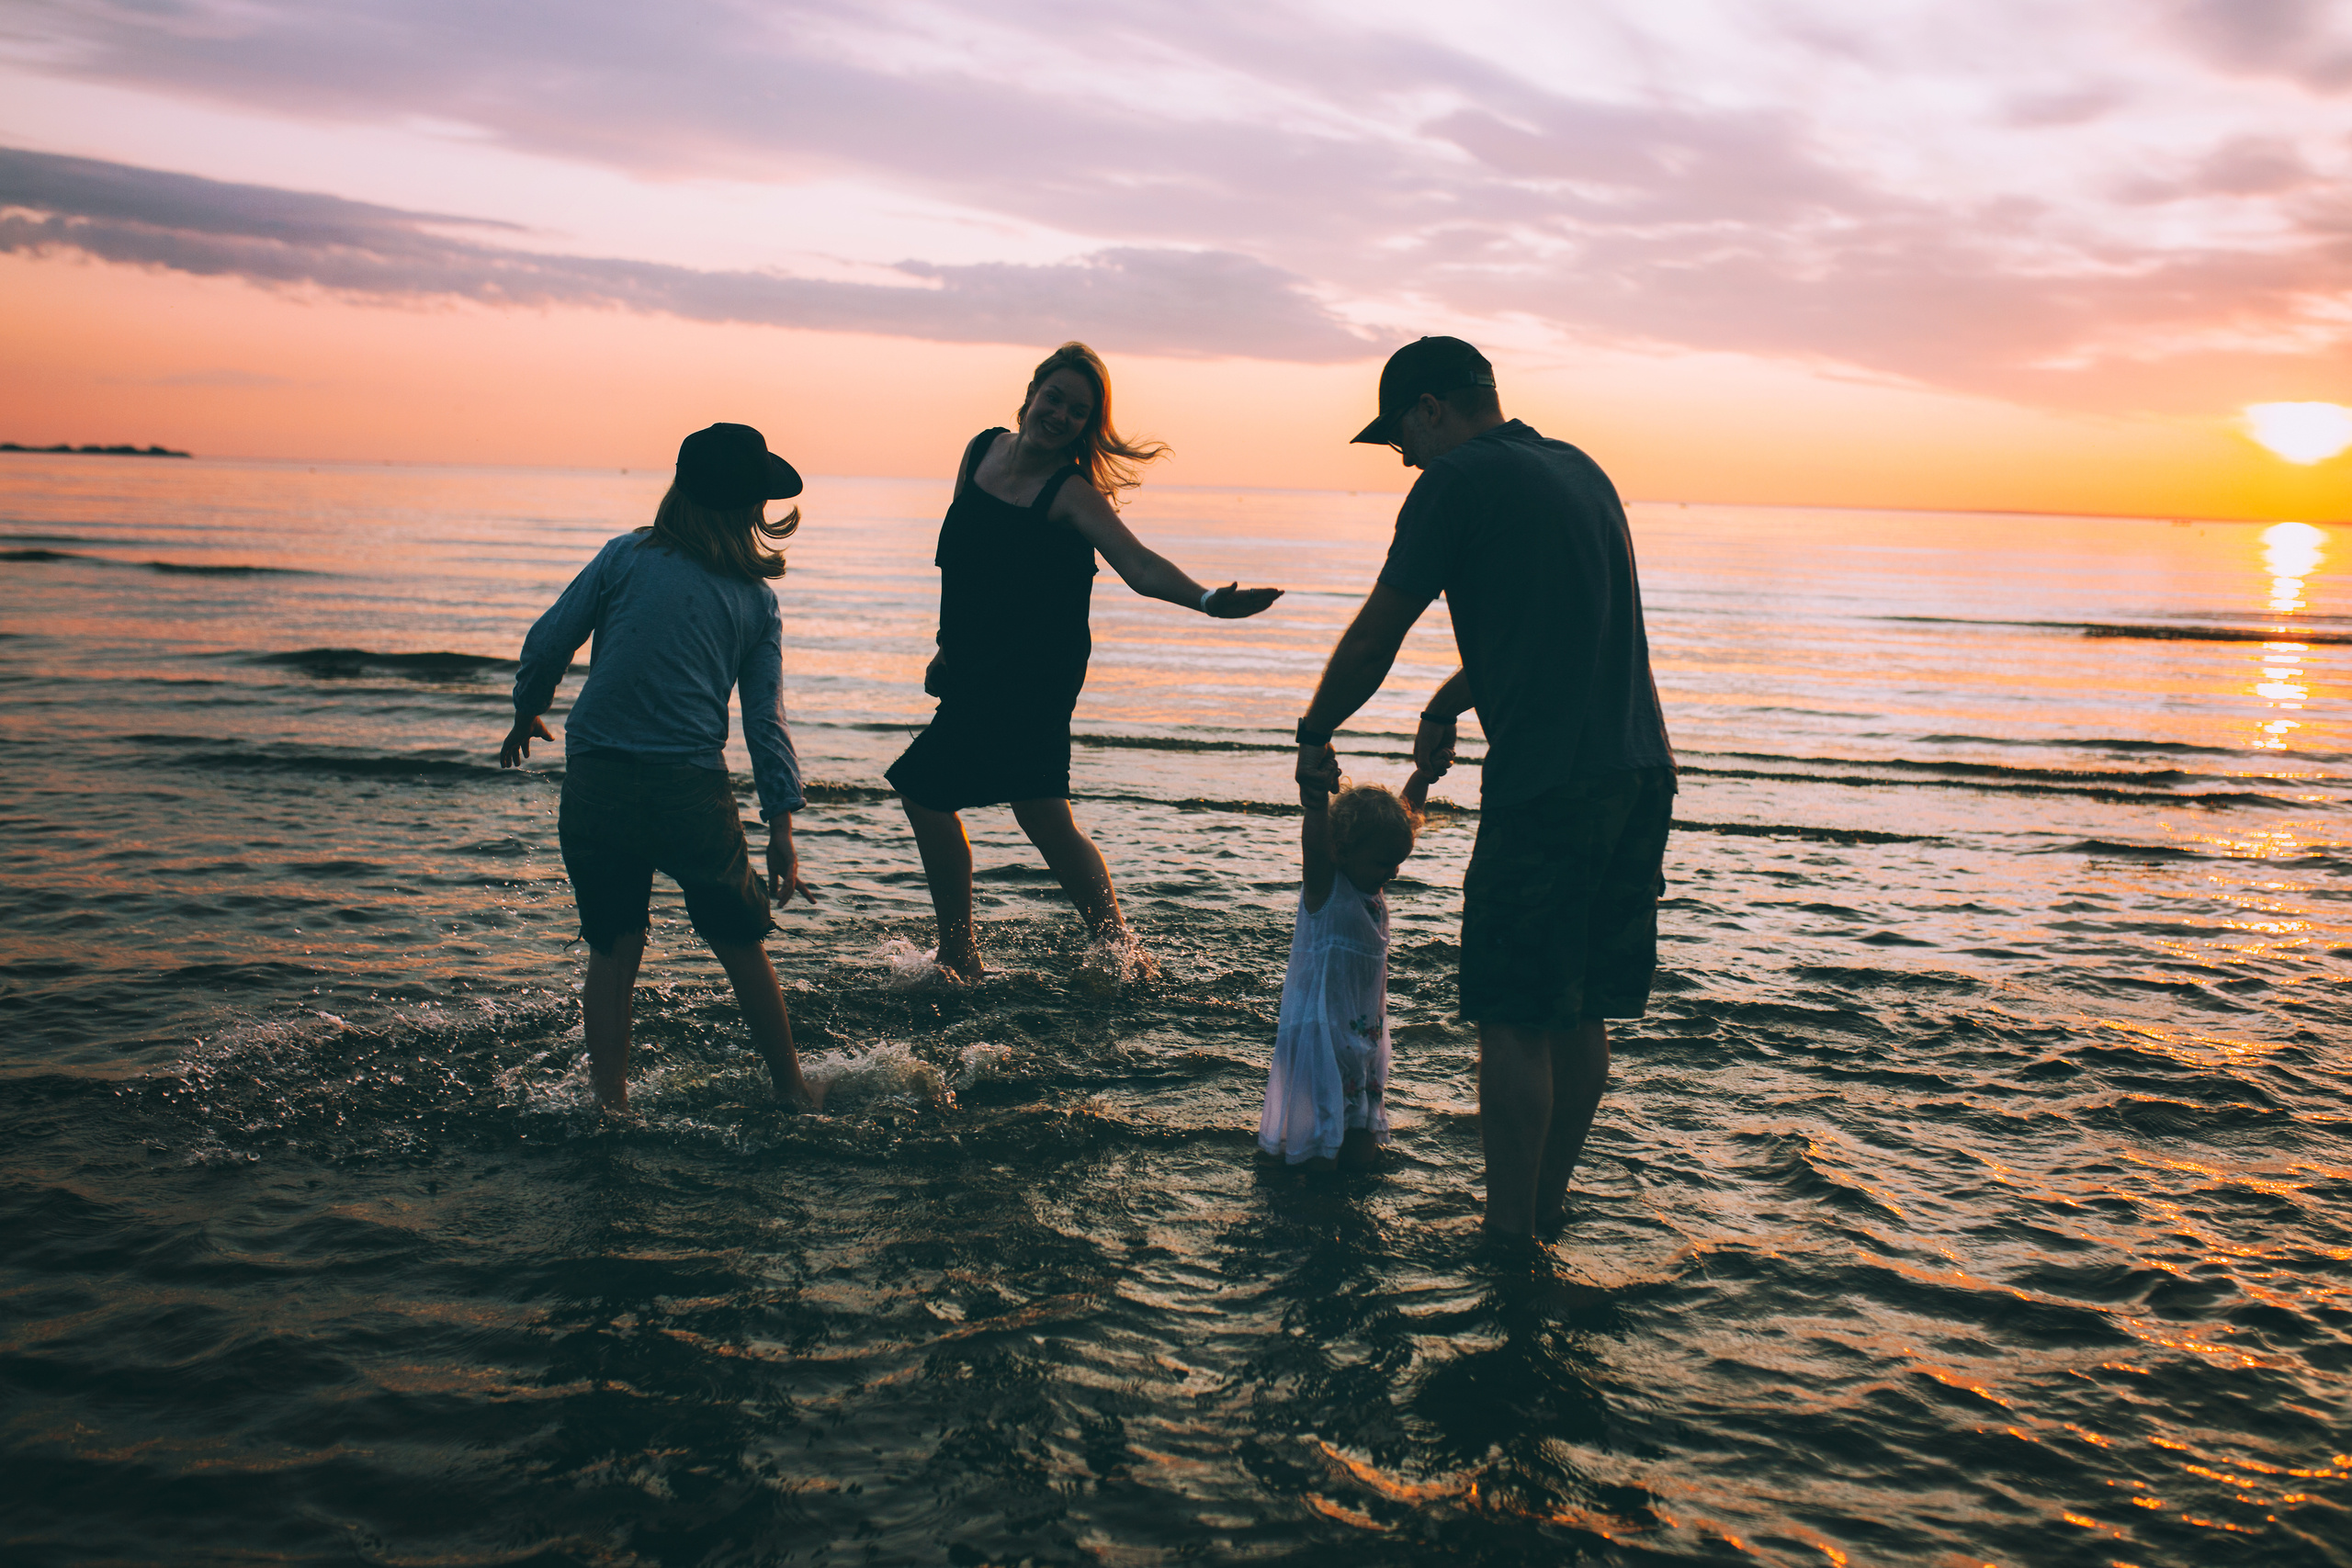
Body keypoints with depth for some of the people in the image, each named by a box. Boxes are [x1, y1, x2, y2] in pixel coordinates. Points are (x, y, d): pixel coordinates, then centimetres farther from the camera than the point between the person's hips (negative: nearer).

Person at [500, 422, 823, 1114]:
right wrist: (782, 829, 5)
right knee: (741, 946, 17)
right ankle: (793, 1091, 27)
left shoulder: (627, 557, 3)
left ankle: (609, 1099, 12)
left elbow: (547, 644, 2)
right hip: (693, 793, 0)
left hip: (596, 789, 0)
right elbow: (766, 720, 3)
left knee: (613, 950, 15)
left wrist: (527, 714, 21)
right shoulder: (757, 600, 6)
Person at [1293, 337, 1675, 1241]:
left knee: (1514, 1021, 0)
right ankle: (1548, 1208, 25)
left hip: (1548, 784, -8)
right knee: (1581, 1014, 15)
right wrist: (1447, 706, 36)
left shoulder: (1459, 482, -5)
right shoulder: (1581, 471, 19)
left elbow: (1375, 637, -1)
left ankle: (1508, 1240, 5)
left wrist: (1315, 736, 13)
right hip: (1640, 771, 8)